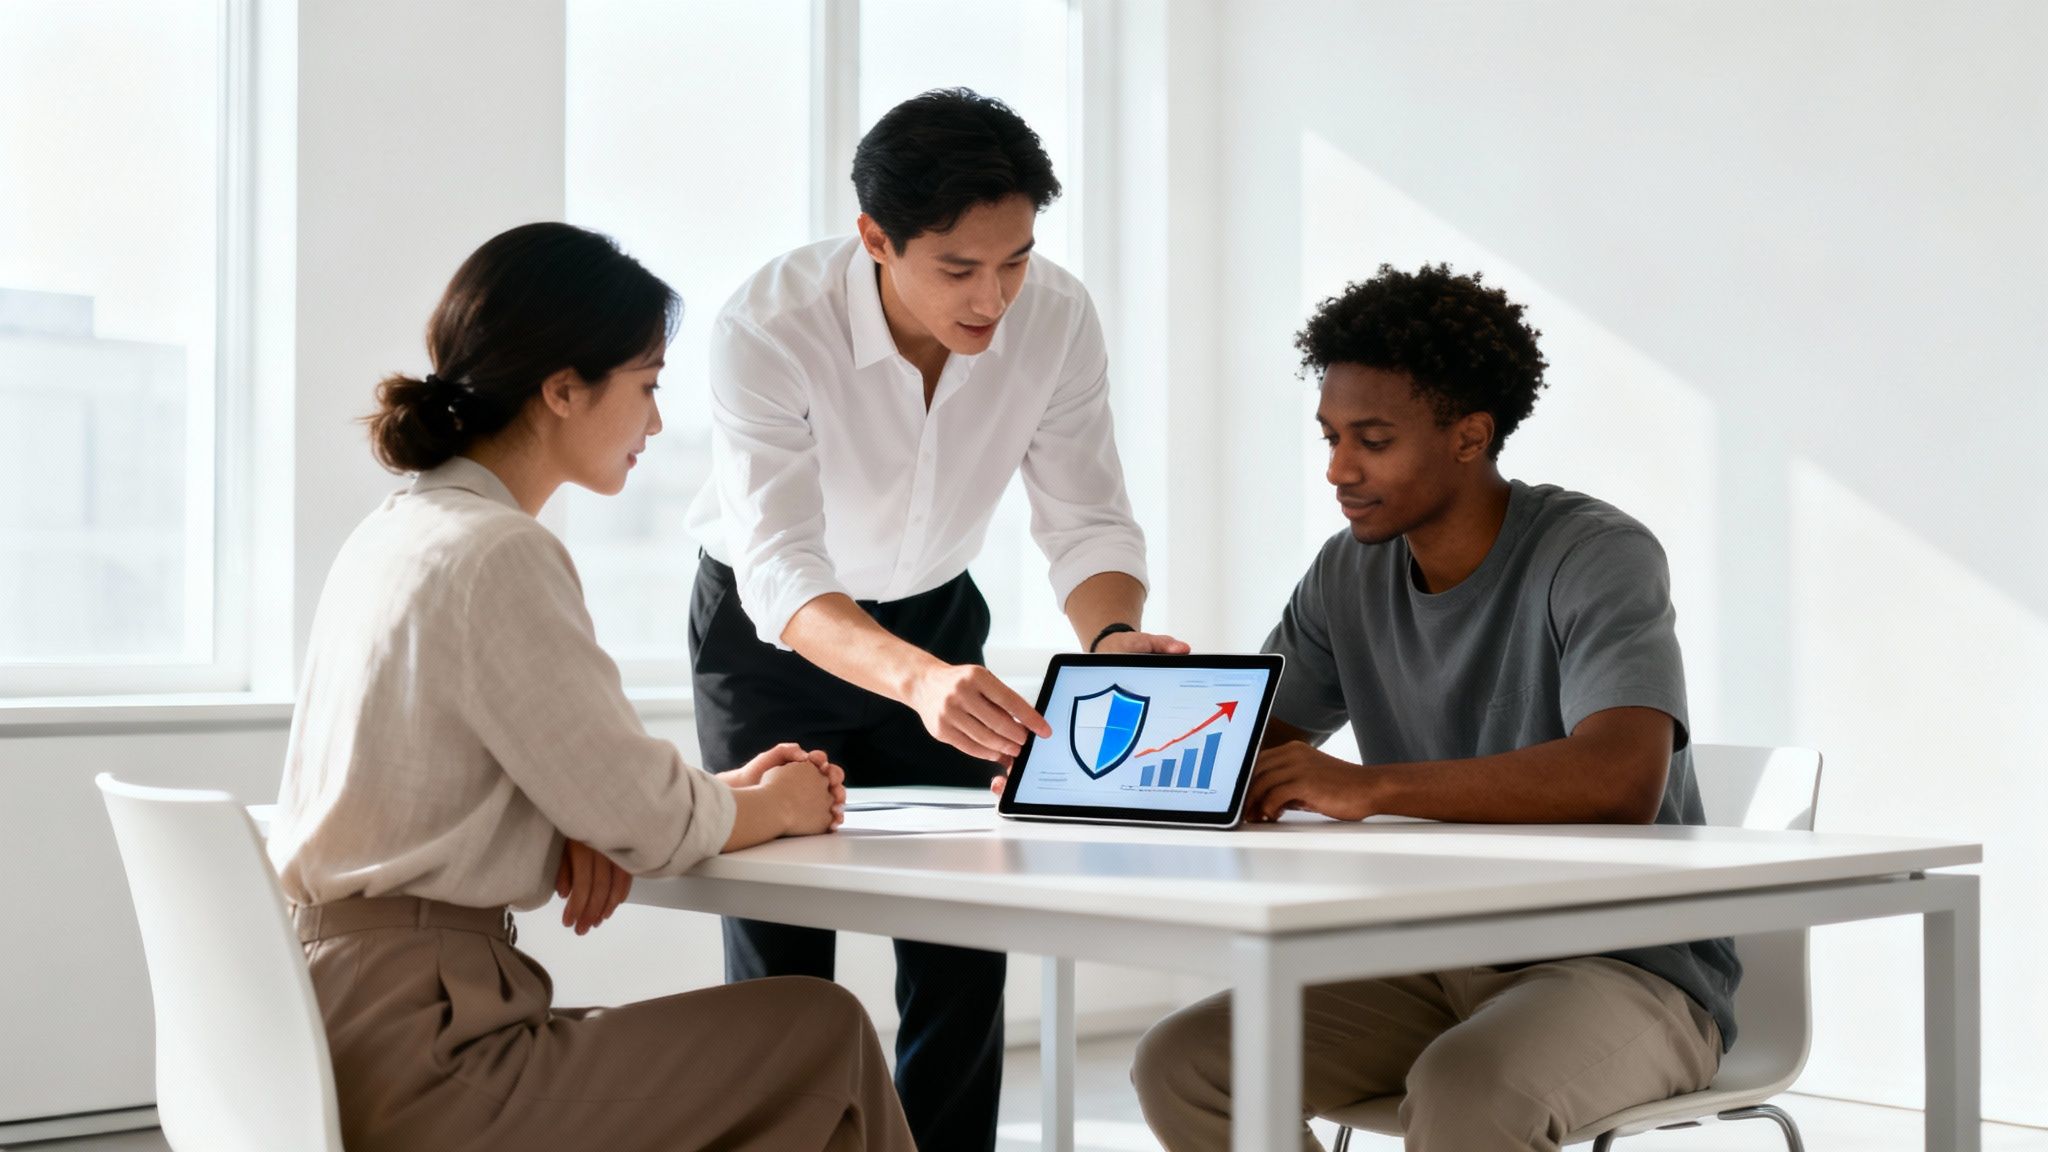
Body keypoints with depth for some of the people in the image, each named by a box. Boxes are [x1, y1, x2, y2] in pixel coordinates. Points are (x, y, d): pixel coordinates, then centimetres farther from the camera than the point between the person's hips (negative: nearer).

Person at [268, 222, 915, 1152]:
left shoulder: (398, 531, 13)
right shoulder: (499, 555, -17)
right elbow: (648, 822, -13)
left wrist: (728, 793, 2)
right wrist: (779, 806, 7)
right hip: (411, 1065, -9)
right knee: (827, 1035, -4)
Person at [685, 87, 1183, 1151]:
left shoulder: (1058, 318, -21)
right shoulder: (770, 328, -32)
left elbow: (1086, 522, -15)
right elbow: (780, 568, -38)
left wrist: (1113, 640, -38)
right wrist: (919, 679, -56)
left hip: (935, 612, 3)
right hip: (774, 632, -3)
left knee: (962, 931, -1)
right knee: (781, 941, -4)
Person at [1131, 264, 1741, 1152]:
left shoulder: (1599, 558, -15)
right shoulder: (1348, 575, 5)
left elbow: (1621, 781, -32)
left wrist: (1369, 787, -33)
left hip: (1624, 970, -6)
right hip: (1439, 968, 7)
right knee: (1179, 1063, -13)